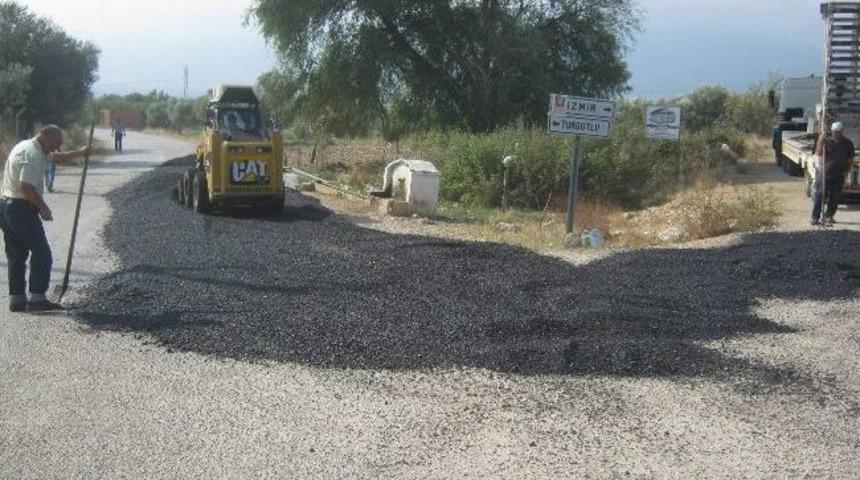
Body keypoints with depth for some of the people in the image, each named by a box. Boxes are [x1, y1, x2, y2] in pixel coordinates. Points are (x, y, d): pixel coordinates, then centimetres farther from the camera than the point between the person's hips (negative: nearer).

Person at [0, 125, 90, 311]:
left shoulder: (26, 147, 18)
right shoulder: (32, 154, -16)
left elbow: (57, 157, 34)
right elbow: (26, 186, -26)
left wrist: (80, 153, 38)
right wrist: (43, 207, -17)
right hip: (22, 208, -10)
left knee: (16, 254, 12)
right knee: (41, 253, -3)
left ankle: (16, 298, 14)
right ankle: (37, 298, -3)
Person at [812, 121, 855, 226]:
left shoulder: (848, 143, 6)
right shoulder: (827, 140, -1)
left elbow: (850, 159, 13)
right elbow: (818, 153, -11)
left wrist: (847, 169, -1)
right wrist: (821, 141, -23)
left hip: (839, 175, 3)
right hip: (824, 173, -3)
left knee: (835, 197, 5)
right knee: (820, 195, -6)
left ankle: (828, 216, 17)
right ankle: (815, 217, -3)